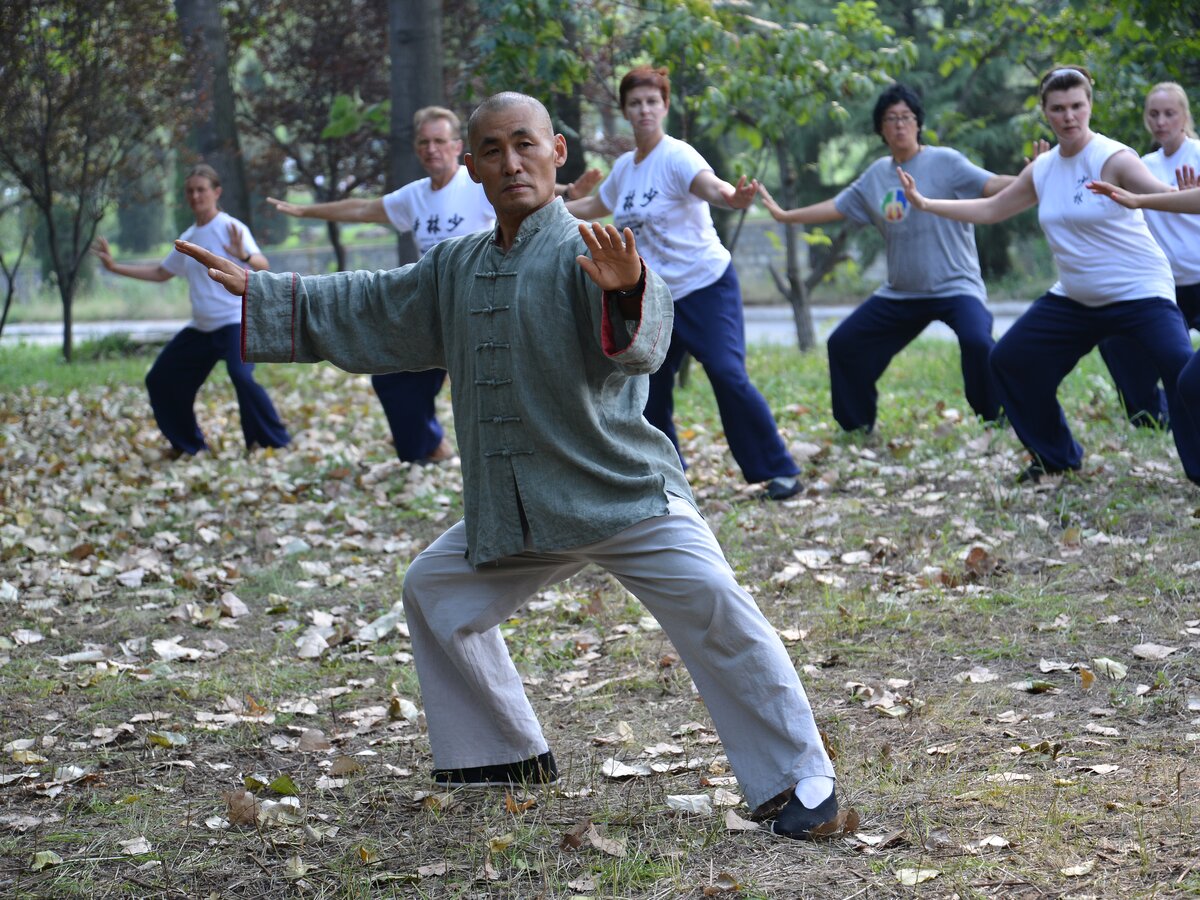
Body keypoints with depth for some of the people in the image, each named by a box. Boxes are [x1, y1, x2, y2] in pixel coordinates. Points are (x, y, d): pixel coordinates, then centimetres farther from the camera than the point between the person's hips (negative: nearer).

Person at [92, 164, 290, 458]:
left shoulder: (230, 228, -11)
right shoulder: (188, 238, 11)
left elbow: (263, 265, -24)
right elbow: (161, 272, 25)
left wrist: (245, 256, -46)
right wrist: (115, 267, 20)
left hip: (234, 321, -8)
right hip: (200, 328, 8)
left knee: (242, 376, -31)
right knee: (160, 380, 9)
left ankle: (275, 442, -18)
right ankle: (189, 444, 24)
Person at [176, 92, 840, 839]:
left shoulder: (587, 253, -12)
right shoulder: (457, 269, 11)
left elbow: (640, 339, -33)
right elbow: (366, 310, 24)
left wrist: (625, 291, -57)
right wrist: (256, 292, 25)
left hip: (624, 490, -7)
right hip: (511, 511, 7)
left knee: (713, 607, -21)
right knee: (436, 594, 14)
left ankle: (801, 779, -11)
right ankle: (511, 756, 30)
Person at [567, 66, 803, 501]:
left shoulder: (676, 156, -13)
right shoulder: (624, 168, 9)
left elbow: (711, 186, -35)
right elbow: (596, 206, 30)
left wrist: (733, 197, -57)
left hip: (705, 285, -7)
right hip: (655, 297, 7)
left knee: (728, 375, -18)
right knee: (649, 390, 7)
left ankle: (780, 471, -9)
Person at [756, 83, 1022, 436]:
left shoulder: (944, 161, -8)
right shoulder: (877, 175, 10)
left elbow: (991, 185, -19)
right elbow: (836, 207, 20)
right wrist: (784, 215, 21)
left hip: (955, 285, -6)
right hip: (900, 293, 6)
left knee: (976, 340, -33)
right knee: (842, 344, 7)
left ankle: (1000, 416, -14)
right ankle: (857, 425, 24)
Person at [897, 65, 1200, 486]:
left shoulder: (1112, 159, -17)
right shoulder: (1042, 170, 4)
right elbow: (991, 208, 15)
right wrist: (925, 204, 12)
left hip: (1140, 292, -7)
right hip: (1075, 299, 7)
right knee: (1009, 360, 9)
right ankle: (1057, 457, 24)